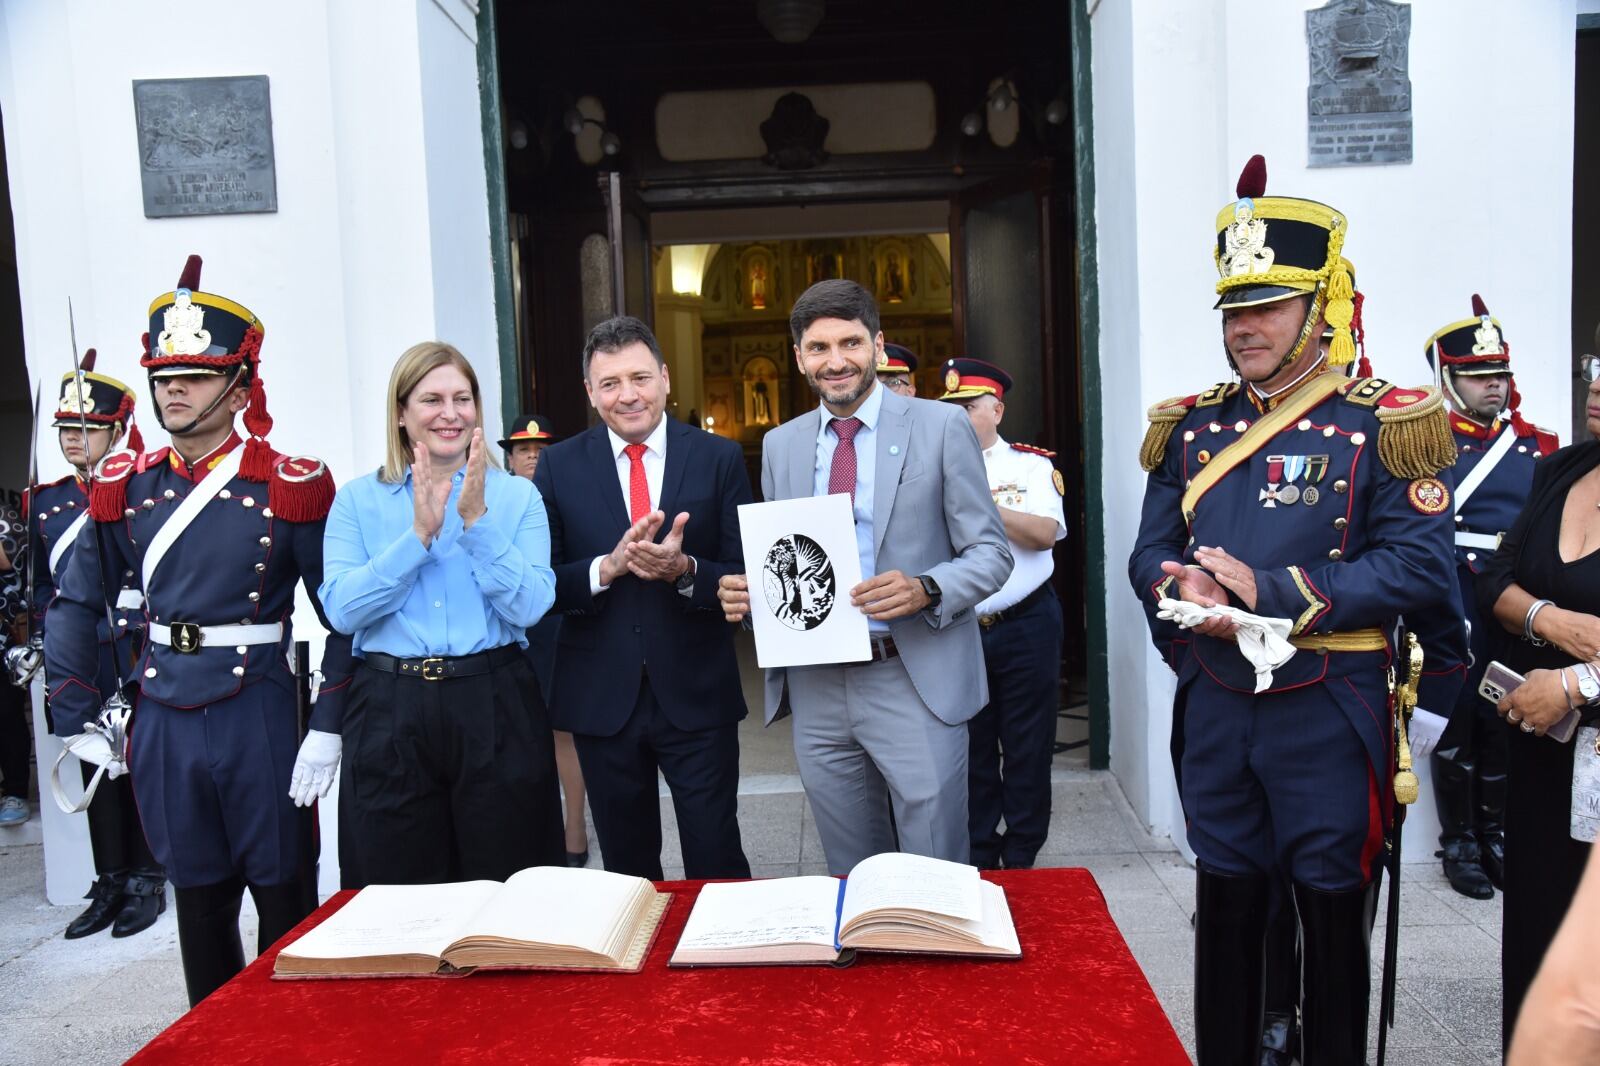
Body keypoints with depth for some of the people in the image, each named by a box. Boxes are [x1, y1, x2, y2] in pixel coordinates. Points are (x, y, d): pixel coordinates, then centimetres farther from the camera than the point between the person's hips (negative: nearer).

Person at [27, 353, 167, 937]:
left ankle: (145, 883, 17)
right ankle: (110, 885, 23)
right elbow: (43, 585, 16)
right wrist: (43, 643, 6)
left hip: (135, 658, -5)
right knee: (95, 770, 11)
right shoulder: (46, 502, 11)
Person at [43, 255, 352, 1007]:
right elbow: (74, 606, 12)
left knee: (285, 903, 10)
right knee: (198, 903, 17)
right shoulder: (125, 489, 4)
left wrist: (327, 729, -12)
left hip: (259, 719, -4)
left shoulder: (290, 489, -9)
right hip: (163, 725, 4)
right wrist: (76, 720, 7)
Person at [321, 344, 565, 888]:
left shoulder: (517, 495, 4)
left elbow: (530, 607, -8)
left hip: (496, 706, 0)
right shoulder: (358, 501, 5)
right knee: (399, 895, 11)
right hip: (389, 713, 1)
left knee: (507, 890, 9)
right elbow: (342, 611, -7)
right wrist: (419, 535, -14)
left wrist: (477, 521, -15)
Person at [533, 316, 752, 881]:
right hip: (601, 697, 2)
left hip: (697, 693, -1)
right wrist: (606, 568, -20)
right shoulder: (559, 465, 1)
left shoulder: (719, 458, -1)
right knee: (626, 869, 17)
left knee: (717, 864, 6)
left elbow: (744, 574, -2)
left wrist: (685, 570, -22)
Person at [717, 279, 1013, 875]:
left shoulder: (941, 427, -2)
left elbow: (990, 553, -3)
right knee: (850, 878, 16)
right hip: (816, 688, 4)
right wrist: (744, 594, -5)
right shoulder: (780, 445, 11)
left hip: (915, 682, -4)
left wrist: (926, 589, -22)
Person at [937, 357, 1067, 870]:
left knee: (1028, 750, 8)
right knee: (970, 751, 11)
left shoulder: (1032, 464, 0)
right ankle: (979, 861, 26)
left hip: (1025, 629, -2)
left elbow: (1045, 533, -14)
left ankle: (1021, 861, 23)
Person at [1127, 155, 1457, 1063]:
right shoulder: (1193, 426, 7)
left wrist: (1271, 593, -22)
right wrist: (1181, 591, -15)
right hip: (1214, 704, 4)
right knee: (1226, 904, 16)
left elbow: (1419, 568, -15)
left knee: (1332, 911, 11)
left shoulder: (1383, 426, -7)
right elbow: (1151, 551, 8)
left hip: (1327, 710, -4)